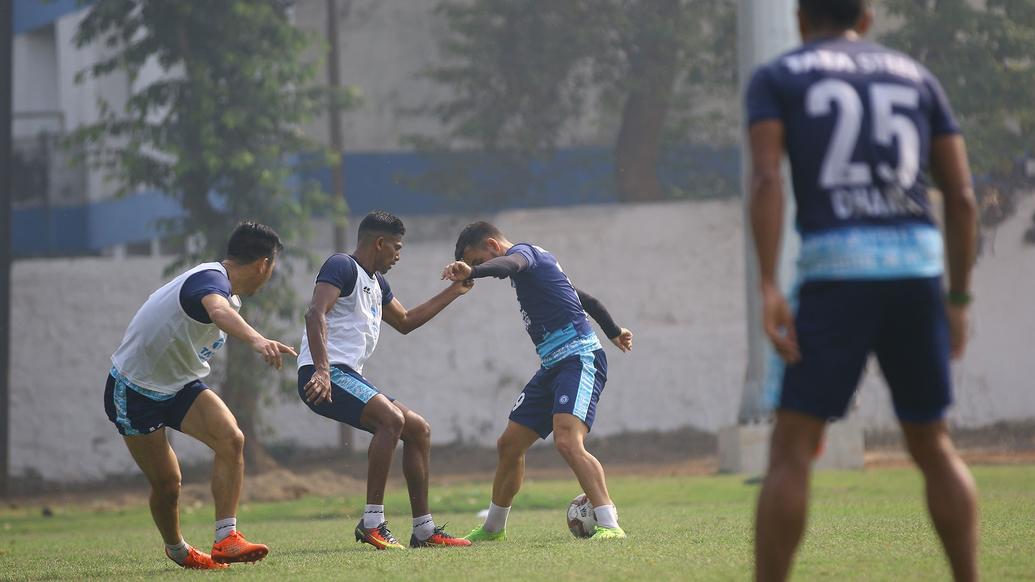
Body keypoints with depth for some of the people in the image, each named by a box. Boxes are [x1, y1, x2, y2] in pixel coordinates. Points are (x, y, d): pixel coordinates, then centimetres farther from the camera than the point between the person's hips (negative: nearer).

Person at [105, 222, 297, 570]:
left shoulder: (228, 290, 2)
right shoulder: (211, 280, -29)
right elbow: (219, 311, -53)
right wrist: (256, 339, -73)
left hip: (181, 384, 8)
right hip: (134, 392, -8)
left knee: (231, 439, -18)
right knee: (167, 484, -4)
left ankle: (225, 539, -20)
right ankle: (177, 550, 26)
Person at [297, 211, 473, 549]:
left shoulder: (376, 282, 23)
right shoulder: (343, 267, -7)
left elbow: (405, 322, 39)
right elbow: (315, 313, -22)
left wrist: (453, 292, 37)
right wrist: (322, 370, -33)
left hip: (350, 378, 11)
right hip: (324, 376, -11)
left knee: (419, 430, 11)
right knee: (392, 418, -29)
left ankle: (424, 530, 14)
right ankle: (372, 522, -26)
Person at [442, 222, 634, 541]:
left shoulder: (524, 251, -7)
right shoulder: (535, 262, 22)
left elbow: (509, 264, -34)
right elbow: (585, 298, 34)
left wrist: (471, 272, -54)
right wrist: (613, 331, 48)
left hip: (579, 358, -10)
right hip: (553, 365, 10)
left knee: (568, 442, -28)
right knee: (509, 444, 14)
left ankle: (609, 525, -32)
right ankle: (492, 527, 31)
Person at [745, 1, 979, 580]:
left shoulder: (775, 77, 12)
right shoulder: (917, 76, 22)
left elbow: (766, 179, -6)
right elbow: (962, 196, 13)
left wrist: (769, 288, -12)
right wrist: (959, 299, 18)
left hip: (836, 272, -3)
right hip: (918, 270, 3)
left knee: (792, 449, -1)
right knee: (933, 446, 17)